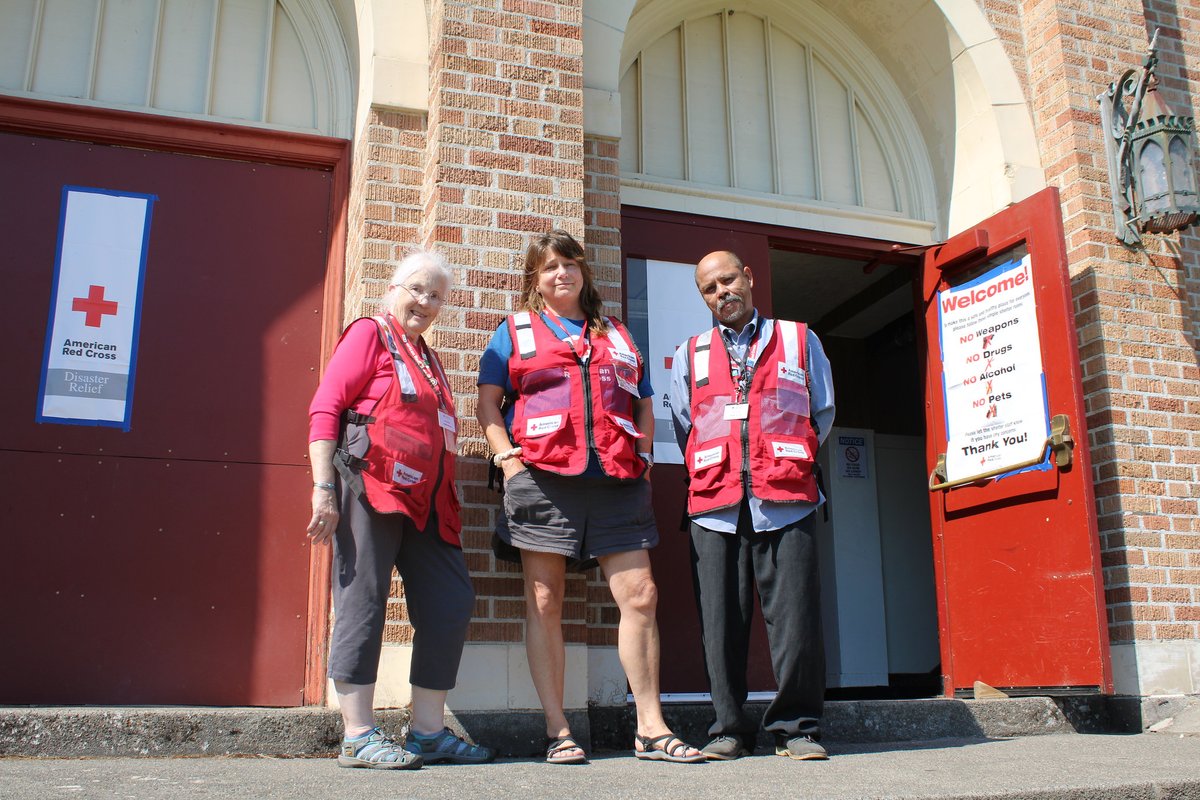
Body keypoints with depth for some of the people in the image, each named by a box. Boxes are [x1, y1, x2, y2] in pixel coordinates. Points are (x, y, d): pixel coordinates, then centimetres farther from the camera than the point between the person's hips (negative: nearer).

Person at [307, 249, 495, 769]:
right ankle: (359, 737, 3)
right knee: (363, 602, -4)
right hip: (372, 488, -8)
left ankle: (428, 732, 14)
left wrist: (445, 499, 15)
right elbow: (324, 409, -7)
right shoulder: (370, 334, 2)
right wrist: (324, 488, -16)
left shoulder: (427, 358, 24)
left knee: (451, 603, 5)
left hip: (424, 501, 8)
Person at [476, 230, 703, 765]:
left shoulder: (617, 336, 22)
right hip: (543, 478, -2)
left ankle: (651, 730, 6)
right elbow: (488, 404, 7)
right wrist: (509, 459, -6)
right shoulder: (515, 331, 14)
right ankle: (557, 732, 8)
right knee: (544, 604, 0)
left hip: (617, 483, 2)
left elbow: (644, 404, 23)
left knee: (640, 597, -3)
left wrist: (643, 457, 8)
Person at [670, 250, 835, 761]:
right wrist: (715, 473, 13)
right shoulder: (690, 355, 19)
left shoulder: (798, 340, 16)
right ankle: (729, 729, 10)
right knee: (721, 621, 0)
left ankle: (796, 726, 7)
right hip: (715, 505, 1)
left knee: (795, 617, -5)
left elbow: (822, 413, 18)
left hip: (784, 502, -1)